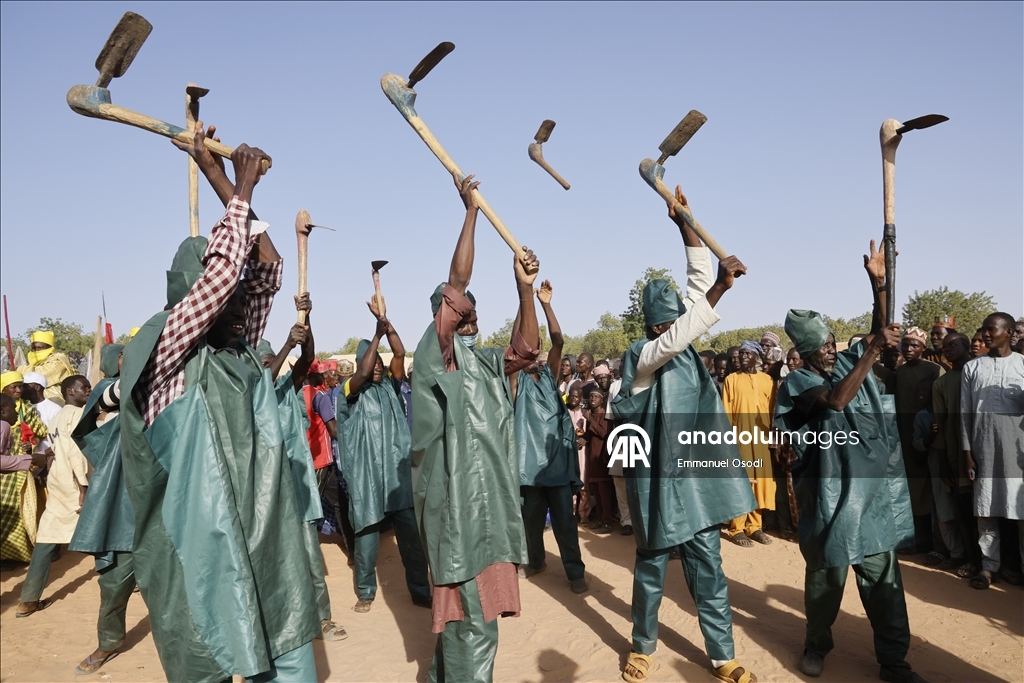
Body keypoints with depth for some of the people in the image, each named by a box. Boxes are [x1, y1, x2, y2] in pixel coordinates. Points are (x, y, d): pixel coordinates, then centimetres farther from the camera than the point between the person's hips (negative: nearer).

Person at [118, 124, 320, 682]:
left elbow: (266, 266, 10)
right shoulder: (164, 350, -9)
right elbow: (223, 269, -21)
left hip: (267, 550, 6)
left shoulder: (239, 351, 7)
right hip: (207, 554, -6)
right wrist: (242, 187, -8)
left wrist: (216, 172, 12)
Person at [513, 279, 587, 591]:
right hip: (531, 458, 0)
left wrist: (546, 305, -13)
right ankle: (535, 560, 31)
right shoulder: (518, 379, 4)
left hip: (557, 457, 0)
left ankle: (575, 570, 7)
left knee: (564, 518, 1)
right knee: (532, 517, 12)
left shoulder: (549, 375, 8)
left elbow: (558, 341, -4)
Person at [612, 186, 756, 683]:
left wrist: (684, 222, -2)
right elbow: (681, 336, -33)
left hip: (696, 478, 6)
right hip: (659, 480, -6)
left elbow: (698, 281, 5)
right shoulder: (642, 357, -13)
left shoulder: (681, 346, 6)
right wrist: (721, 288, -30)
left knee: (708, 570, 12)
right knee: (651, 570, 11)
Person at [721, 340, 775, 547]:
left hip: (762, 438, 3)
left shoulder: (767, 380, 10)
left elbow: (772, 410, 9)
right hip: (740, 438, -3)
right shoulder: (731, 379, 3)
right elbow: (726, 412, 0)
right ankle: (737, 529, 4)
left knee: (760, 481, 5)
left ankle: (754, 526, 16)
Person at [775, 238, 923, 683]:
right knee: (826, 576, 10)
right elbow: (836, 399, -26)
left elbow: (880, 333, 3)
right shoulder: (797, 382, -9)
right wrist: (873, 350, -27)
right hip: (831, 495, -4)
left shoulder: (847, 361, 9)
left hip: (873, 491, 5)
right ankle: (817, 644, 30)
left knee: (882, 577, 9)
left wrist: (878, 283, -10)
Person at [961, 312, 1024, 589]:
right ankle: (990, 565, 13)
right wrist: (967, 453, 1)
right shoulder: (972, 368, 8)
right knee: (986, 509, 5)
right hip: (983, 448, 2)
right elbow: (965, 413, 6)